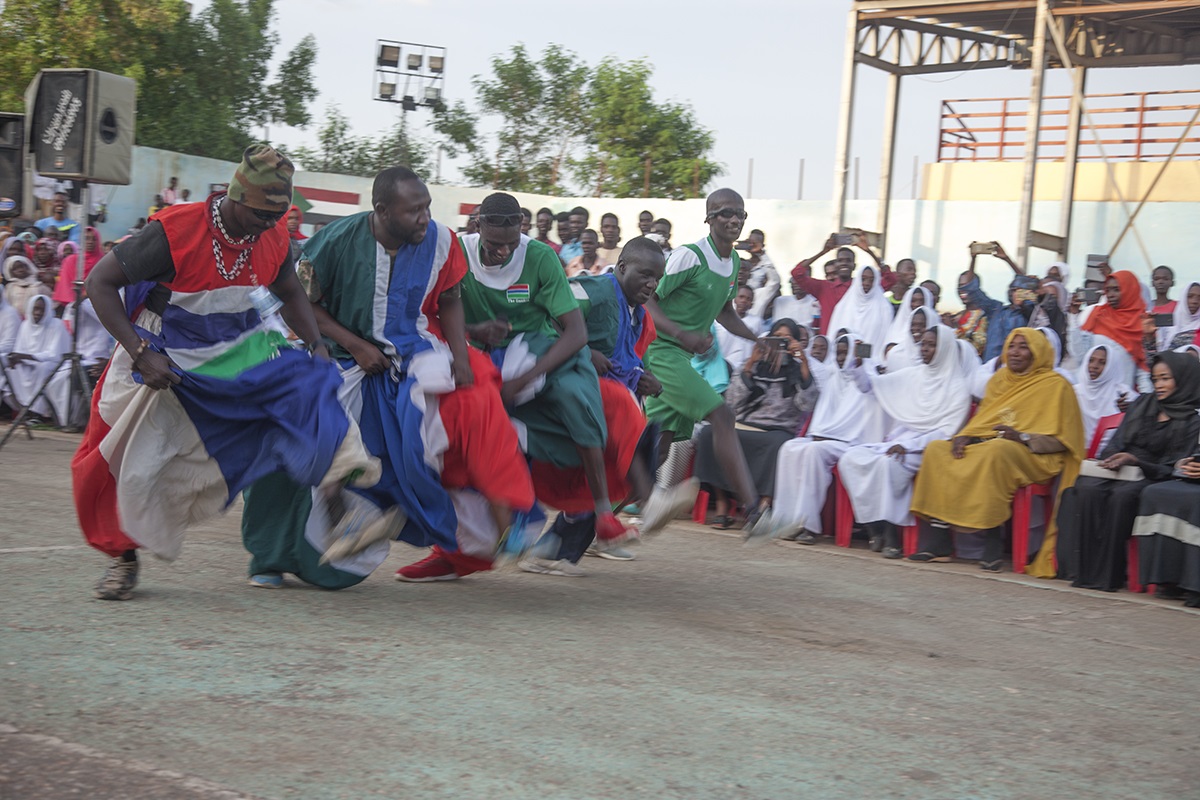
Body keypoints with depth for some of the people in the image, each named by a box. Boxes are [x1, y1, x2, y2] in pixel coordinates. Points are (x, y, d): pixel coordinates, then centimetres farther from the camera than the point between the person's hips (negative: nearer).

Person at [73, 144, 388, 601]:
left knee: (308, 383, -21)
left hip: (240, 349, 3)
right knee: (126, 461, -1)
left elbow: (290, 293, 12)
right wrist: (140, 353, -27)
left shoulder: (274, 239, -10)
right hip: (167, 358, -3)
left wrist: (316, 345, -5)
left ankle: (338, 509, -26)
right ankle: (124, 557, 24)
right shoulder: (176, 231, -26)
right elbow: (100, 282, -20)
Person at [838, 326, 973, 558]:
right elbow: (871, 383, 21)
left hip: (925, 449, -6)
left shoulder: (958, 388, -1)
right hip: (896, 441, 6)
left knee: (887, 463, -36)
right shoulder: (911, 376, 15)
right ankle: (875, 529, -18)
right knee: (850, 458, -19)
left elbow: (947, 431, -9)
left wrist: (908, 445, -19)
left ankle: (891, 534, -29)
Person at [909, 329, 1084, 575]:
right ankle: (941, 539, -18)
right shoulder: (1000, 379, 18)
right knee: (936, 449, -11)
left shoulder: (1055, 385, -1)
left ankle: (992, 542, -34)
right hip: (985, 446, 7)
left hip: (1031, 456, -7)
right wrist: (963, 436, 1)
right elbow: (982, 419, 22)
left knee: (996, 451, -38)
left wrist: (1022, 437, -21)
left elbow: (1060, 441, -7)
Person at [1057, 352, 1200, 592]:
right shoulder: (1142, 404, 20)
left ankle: (1107, 574, -32)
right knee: (1087, 488, -30)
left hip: (1152, 477, -4)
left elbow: (1173, 468, -3)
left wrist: (1134, 461, -16)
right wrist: (1108, 460, -5)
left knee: (1122, 495, -37)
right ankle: (1085, 569, -31)